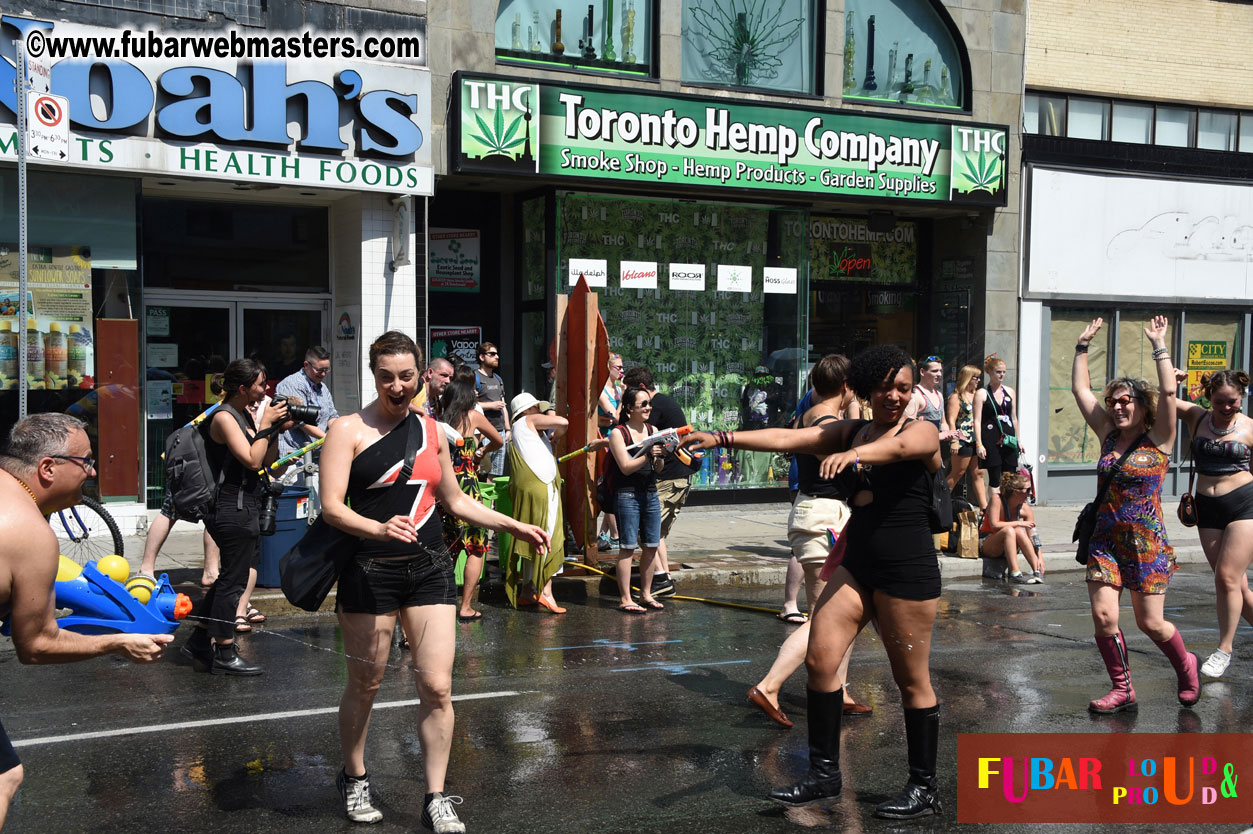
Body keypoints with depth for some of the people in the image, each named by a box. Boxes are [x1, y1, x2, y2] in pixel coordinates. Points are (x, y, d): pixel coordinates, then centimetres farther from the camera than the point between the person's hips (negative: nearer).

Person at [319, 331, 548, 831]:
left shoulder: (432, 431, 12)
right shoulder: (350, 430, -4)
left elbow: (453, 500, 23)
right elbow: (331, 506, -12)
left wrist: (513, 526, 19)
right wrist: (379, 529, -29)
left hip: (429, 569, 4)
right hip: (370, 571, -4)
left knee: (437, 688, -3)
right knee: (364, 686, 9)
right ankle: (354, 780, 33)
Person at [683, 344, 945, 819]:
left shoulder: (921, 432, -5)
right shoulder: (849, 432, 12)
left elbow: (896, 447, -28)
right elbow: (788, 439, 2)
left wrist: (852, 455, -50)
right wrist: (723, 438, -10)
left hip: (907, 571, -6)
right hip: (856, 565, 6)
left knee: (912, 680, 2)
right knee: (820, 659, -3)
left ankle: (925, 788, 16)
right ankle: (824, 775, 9)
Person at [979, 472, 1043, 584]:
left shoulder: (1026, 509, -6)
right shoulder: (997, 499, -17)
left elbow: (1033, 537, -8)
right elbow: (994, 525, -24)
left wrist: (1039, 557, -21)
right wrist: (1018, 523, -24)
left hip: (1007, 548, 4)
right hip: (987, 544, -4)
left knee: (1019, 532, -29)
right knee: (1008, 530, -33)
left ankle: (1037, 571, -30)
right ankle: (1015, 573, -43)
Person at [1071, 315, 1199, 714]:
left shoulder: (1158, 439, -4)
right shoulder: (1108, 435, 8)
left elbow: (1168, 391, -18)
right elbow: (1080, 389, 11)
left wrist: (1159, 345, -16)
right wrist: (1082, 345, 10)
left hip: (1147, 544, -4)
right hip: (1106, 541, 4)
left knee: (1151, 623, 1)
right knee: (1103, 616, -5)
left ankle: (1185, 666, 32)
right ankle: (1122, 690, 10)